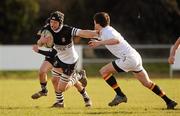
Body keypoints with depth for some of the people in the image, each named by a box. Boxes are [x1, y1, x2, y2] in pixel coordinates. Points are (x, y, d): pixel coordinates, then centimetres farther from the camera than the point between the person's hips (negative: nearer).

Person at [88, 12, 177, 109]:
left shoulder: (106, 31, -10)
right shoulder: (107, 30, 18)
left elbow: (116, 40, -31)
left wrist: (100, 42, -28)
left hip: (128, 58, -10)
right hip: (135, 57, 10)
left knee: (104, 71, -7)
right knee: (147, 83, 15)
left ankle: (120, 95, -5)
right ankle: (169, 101, 15)